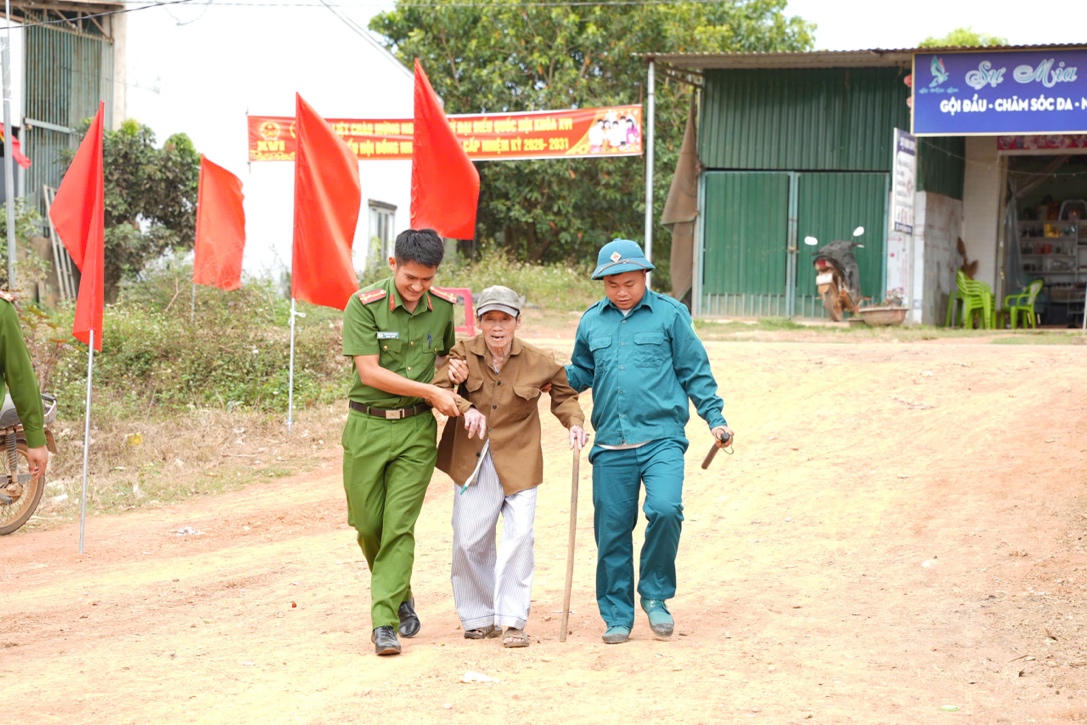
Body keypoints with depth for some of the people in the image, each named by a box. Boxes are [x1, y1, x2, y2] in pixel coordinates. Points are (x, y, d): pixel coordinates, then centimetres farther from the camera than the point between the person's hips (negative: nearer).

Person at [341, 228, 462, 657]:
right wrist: (431, 391, -15)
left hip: (417, 428, 1)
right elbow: (370, 372, -15)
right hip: (367, 426, -1)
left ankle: (384, 622, -5)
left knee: (400, 525, -6)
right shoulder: (364, 305, -11)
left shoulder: (443, 307, 2)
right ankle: (399, 594, 32)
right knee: (367, 524, 7)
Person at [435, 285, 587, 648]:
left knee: (519, 537, -11)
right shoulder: (463, 353, -3)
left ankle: (513, 620, -2)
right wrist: (466, 408, -33)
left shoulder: (538, 362, -3)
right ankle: (479, 618, 20)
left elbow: (564, 391, 14)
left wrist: (574, 422, -4)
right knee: (469, 541, 4)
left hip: (518, 463, -1)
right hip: (472, 463, 1)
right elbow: (439, 387, -16)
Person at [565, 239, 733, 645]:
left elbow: (694, 372, 7)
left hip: (662, 439, -3)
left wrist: (715, 418, 1)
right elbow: (581, 374, 22)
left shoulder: (670, 314, 4)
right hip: (610, 445, 3)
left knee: (665, 509, -23)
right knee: (612, 531, 4)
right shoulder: (591, 321, 13)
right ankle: (617, 616, 19)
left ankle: (655, 595, 0)